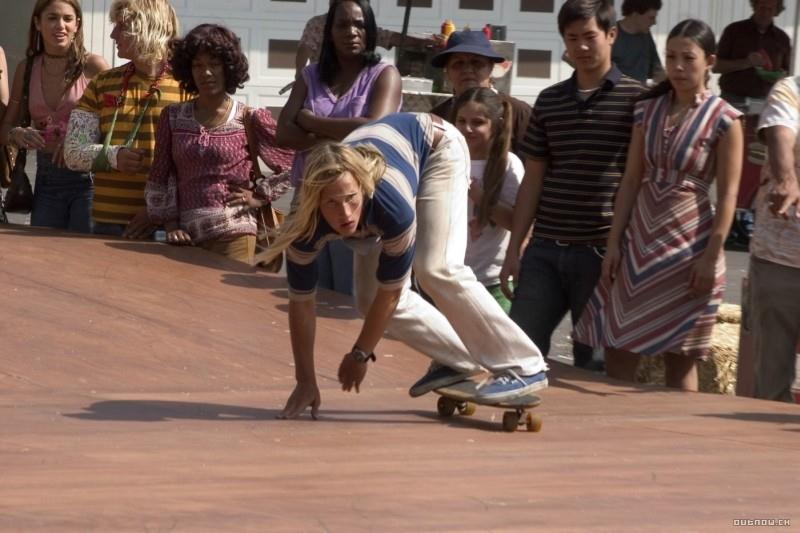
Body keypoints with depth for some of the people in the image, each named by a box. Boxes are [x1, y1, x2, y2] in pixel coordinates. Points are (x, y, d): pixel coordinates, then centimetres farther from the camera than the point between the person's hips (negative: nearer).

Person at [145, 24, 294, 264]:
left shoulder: (250, 120, 2)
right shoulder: (173, 117, 10)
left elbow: (293, 165, 5)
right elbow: (159, 178, 10)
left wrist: (259, 197, -1)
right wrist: (170, 225, 2)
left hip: (233, 236, -3)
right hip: (187, 236, 3)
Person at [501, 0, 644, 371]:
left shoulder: (635, 98, -2)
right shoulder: (549, 101, 11)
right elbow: (533, 180, 14)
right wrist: (514, 249, 9)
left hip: (603, 252, -4)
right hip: (545, 250, 4)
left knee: (592, 361, 5)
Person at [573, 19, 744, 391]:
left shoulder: (724, 120, -6)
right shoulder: (647, 110, 8)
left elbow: (727, 194, -8)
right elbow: (631, 180, 9)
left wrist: (711, 257, -13)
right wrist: (614, 242, 4)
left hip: (687, 246, -5)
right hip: (639, 240, 5)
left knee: (680, 357, 2)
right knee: (617, 347, 3)